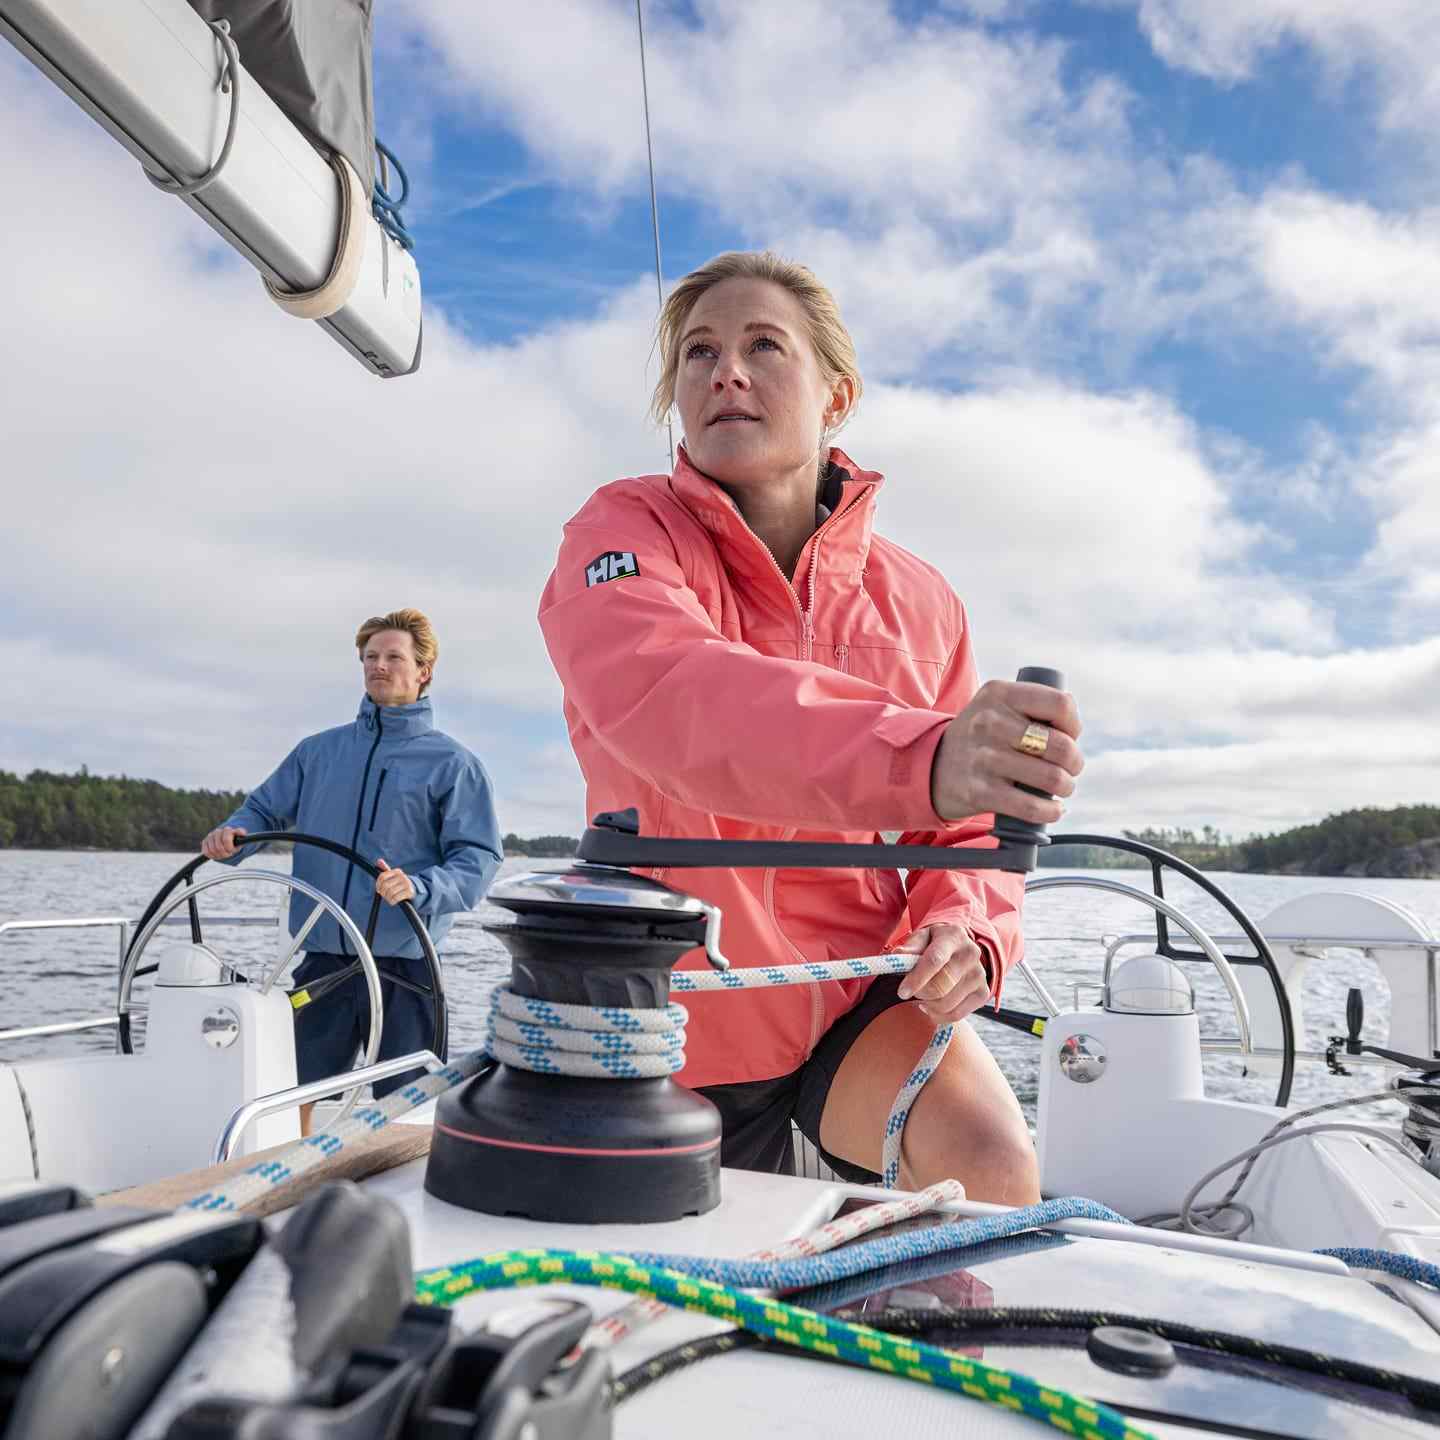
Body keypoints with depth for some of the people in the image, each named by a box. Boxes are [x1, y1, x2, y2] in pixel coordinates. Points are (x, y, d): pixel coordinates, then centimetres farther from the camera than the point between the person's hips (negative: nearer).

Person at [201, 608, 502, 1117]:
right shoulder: (318, 750, 13)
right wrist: (232, 833, -9)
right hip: (320, 958, 4)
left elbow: (479, 859, -8)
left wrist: (418, 888, -26)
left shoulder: (451, 762, -1)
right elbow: (264, 811, 15)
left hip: (403, 963, -3)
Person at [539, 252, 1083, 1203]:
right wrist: (921, 758, -54)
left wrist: (964, 933, -23)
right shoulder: (626, 531, -14)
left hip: (859, 988, 1)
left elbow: (973, 830, 1)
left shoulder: (917, 600, -4)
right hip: (680, 1009, 0)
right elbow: (663, 695, -38)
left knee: (992, 1164, -24)